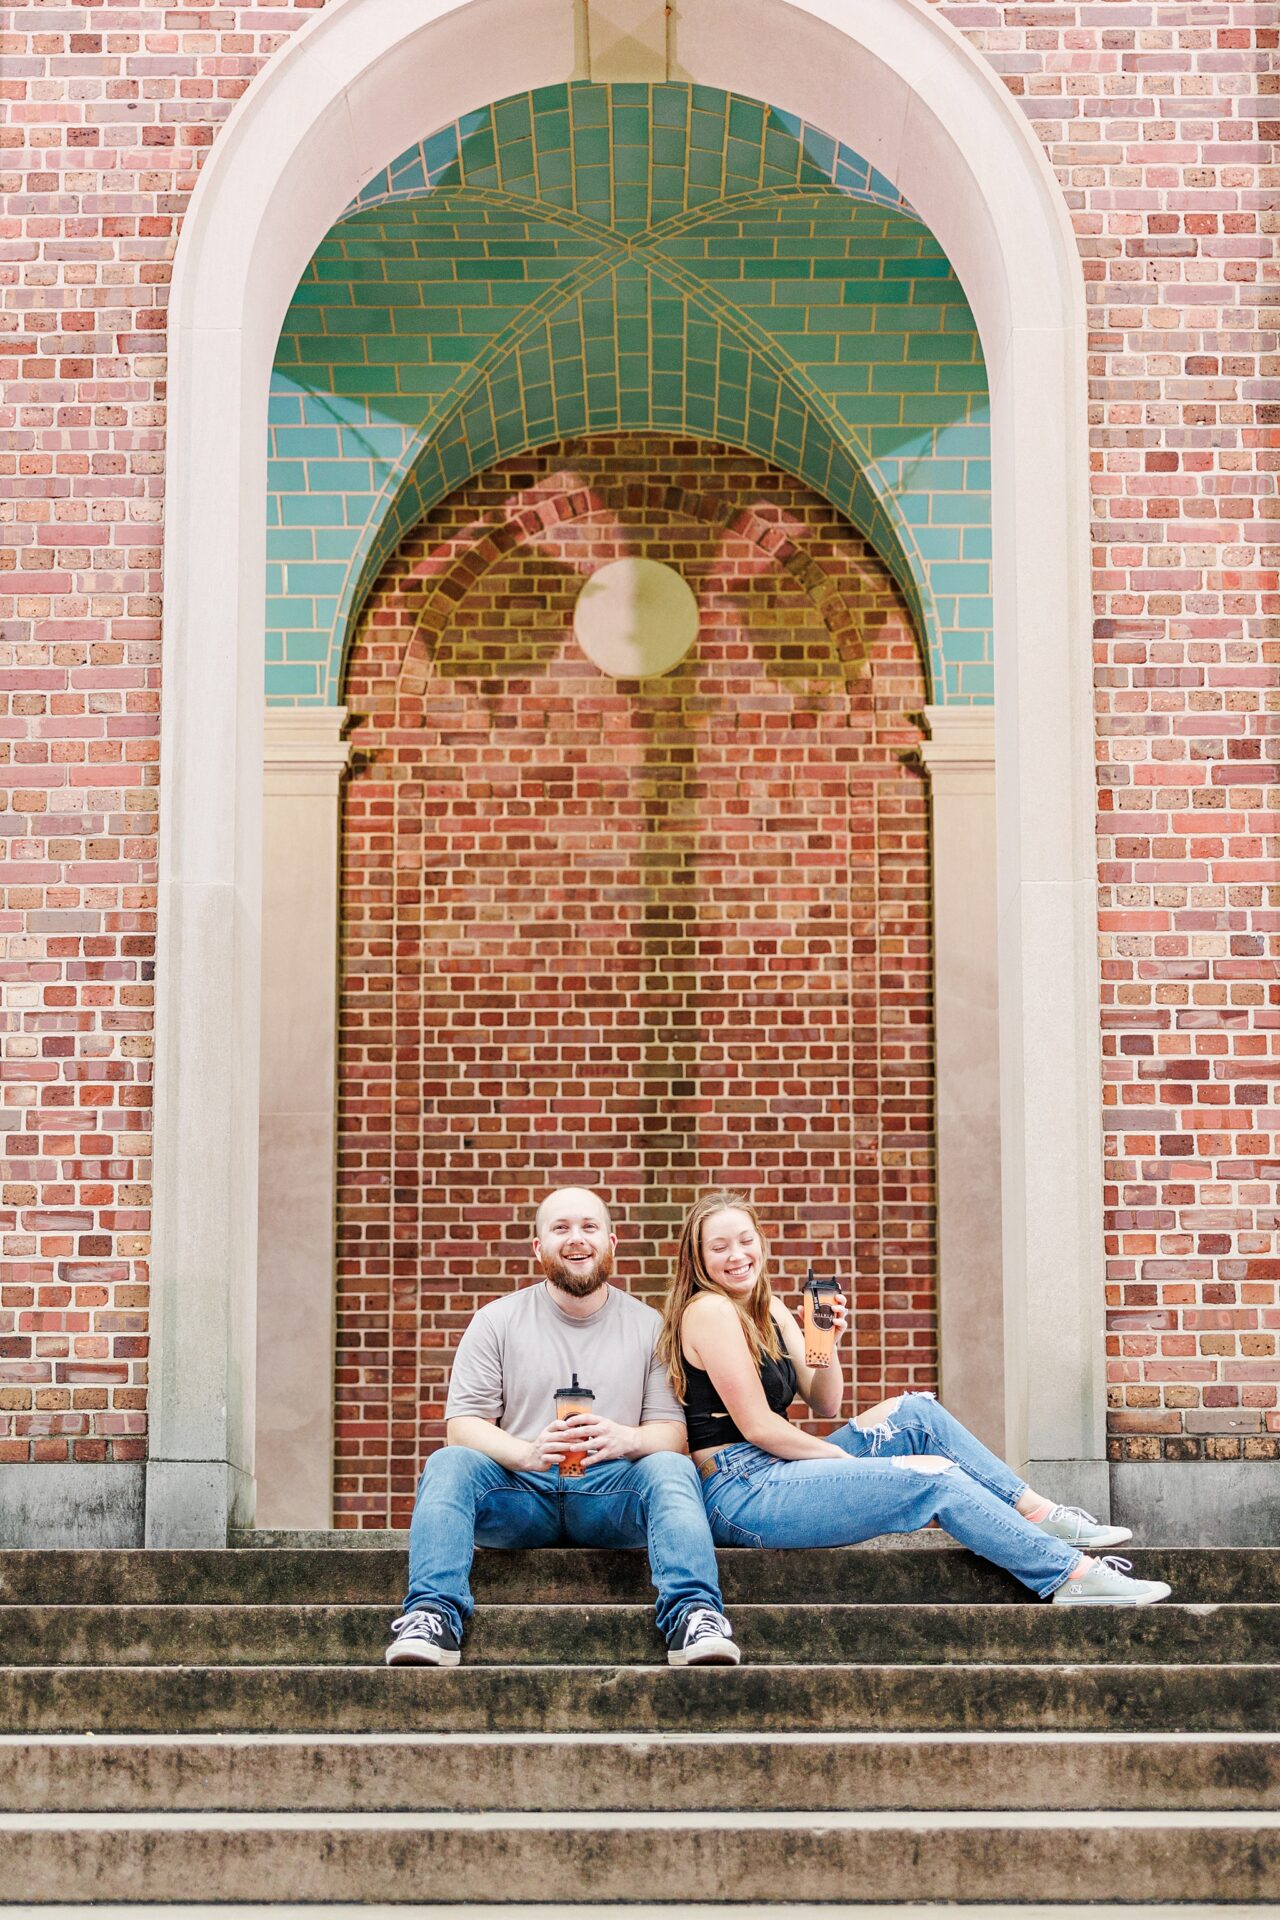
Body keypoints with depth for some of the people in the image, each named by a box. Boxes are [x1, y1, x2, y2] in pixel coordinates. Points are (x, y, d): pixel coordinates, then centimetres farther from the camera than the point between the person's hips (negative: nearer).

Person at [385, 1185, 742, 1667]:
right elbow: (463, 1424, 1)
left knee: (671, 1469, -30)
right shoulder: (497, 1321, 9)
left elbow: (673, 1433, 5)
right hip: (519, 1492, 0)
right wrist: (527, 1453, -22)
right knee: (448, 1464, -28)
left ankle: (695, 1617, -39)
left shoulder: (648, 1327, 12)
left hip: (611, 1493, 0)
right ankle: (431, 1617, -39)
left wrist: (625, 1439, -21)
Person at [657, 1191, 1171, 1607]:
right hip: (739, 1494, -9)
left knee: (915, 1412, 3)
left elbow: (825, 1405, 11)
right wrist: (848, 1459, -8)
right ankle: (1073, 1574, -15)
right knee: (935, 1478, -15)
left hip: (772, 1475, 9)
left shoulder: (767, 1310, 14)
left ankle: (1038, 1513, 3)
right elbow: (758, 1425, -16)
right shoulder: (709, 1311, -13)